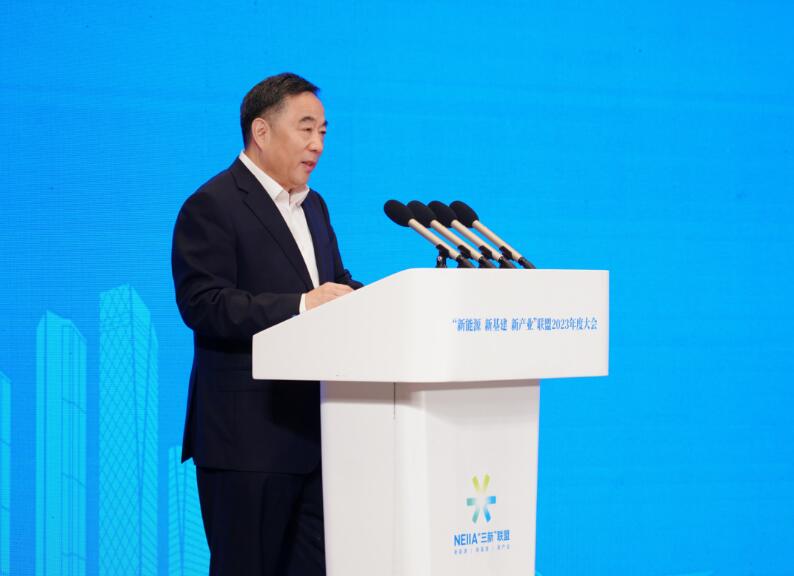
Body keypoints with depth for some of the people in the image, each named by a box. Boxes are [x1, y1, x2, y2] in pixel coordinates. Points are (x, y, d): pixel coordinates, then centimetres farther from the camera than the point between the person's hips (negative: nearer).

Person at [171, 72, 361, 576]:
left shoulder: (313, 206, 20)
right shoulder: (213, 206, -8)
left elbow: (339, 287, 21)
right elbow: (202, 304, -18)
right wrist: (299, 306, -27)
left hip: (316, 428, 8)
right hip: (249, 435, -8)